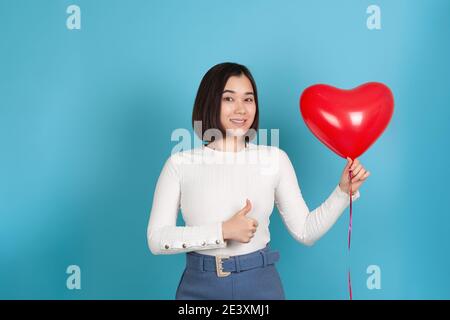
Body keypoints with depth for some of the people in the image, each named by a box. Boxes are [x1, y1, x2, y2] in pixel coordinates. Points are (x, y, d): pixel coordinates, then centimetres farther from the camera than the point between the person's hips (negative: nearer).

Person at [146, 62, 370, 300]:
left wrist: (344, 190, -9)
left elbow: (305, 232, 3)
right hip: (199, 287, -1)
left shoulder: (275, 159, -1)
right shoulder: (180, 163, -5)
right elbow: (156, 239, -10)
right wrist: (223, 231, -17)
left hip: (261, 285, 1)